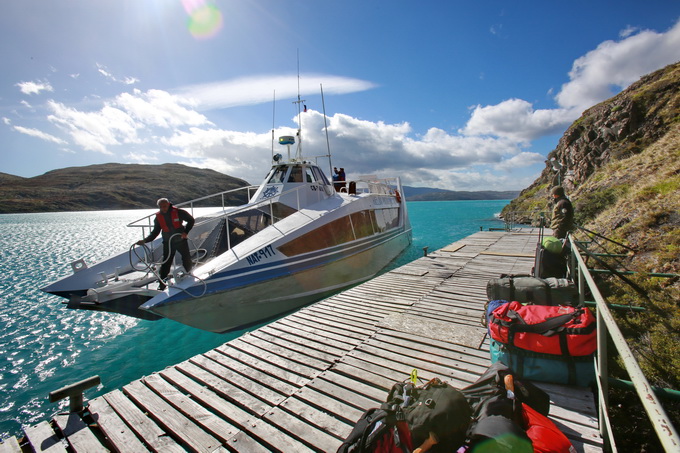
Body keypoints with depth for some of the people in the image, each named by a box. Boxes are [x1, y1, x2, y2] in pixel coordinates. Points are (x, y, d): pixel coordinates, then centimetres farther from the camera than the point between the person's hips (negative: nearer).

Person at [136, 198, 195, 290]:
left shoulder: (178, 212, -14)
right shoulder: (158, 217, -4)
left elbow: (191, 220, -2)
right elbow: (155, 232, 2)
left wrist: (186, 232, -11)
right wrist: (145, 240, -11)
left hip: (181, 240, -1)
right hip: (168, 243, 2)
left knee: (187, 259, 8)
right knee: (166, 263, -2)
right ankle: (162, 284, 5)